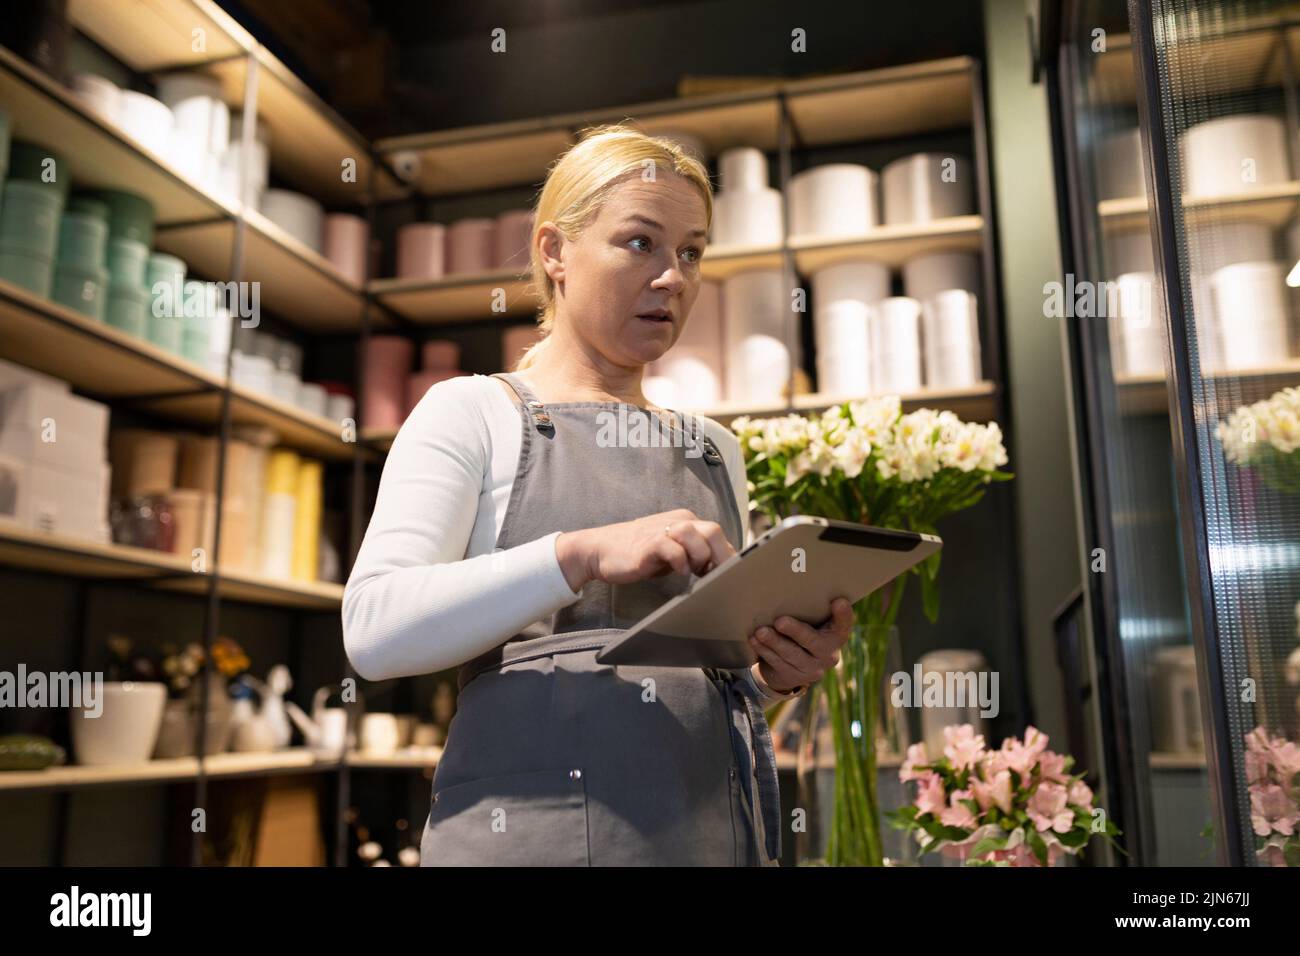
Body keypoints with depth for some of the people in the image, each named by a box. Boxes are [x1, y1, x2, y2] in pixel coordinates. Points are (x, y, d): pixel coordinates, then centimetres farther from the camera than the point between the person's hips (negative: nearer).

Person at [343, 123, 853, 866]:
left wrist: (782, 672, -3)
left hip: (718, 828, 5)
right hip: (535, 823, -4)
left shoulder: (714, 449, 14)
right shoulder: (473, 412, 1)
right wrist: (582, 553, -24)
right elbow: (375, 628, -12)